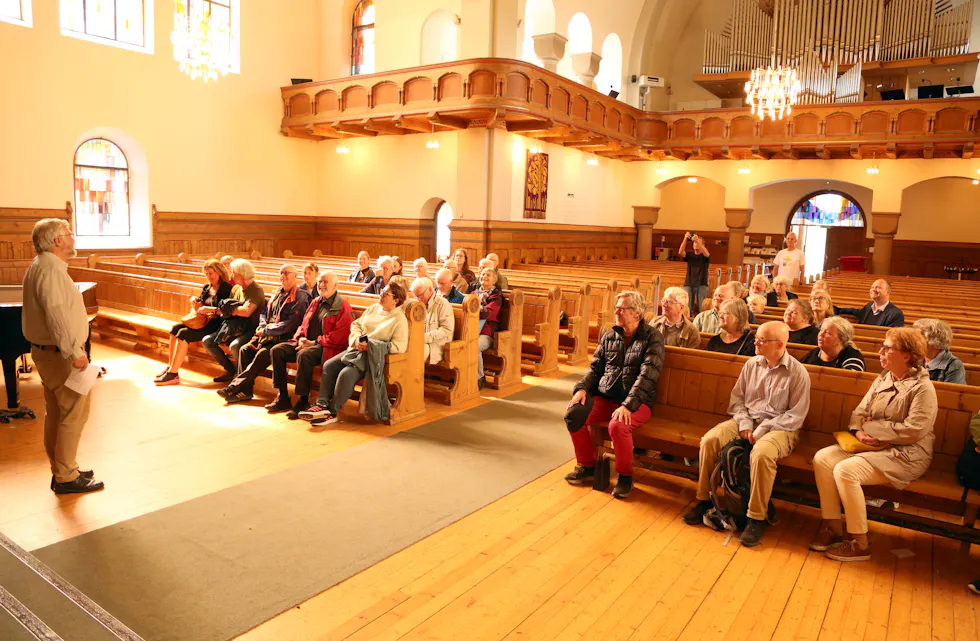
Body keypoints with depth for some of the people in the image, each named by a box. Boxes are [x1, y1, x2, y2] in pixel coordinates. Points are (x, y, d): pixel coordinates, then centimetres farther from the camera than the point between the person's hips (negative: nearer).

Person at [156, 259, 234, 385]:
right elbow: (199, 306, 17)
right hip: (203, 321, 9)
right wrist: (194, 301, -4)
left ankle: (173, 374, -20)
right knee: (176, 328, -7)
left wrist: (210, 310, -24)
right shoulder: (207, 288, 18)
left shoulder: (226, 288, -8)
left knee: (184, 333, -22)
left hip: (216, 325, -9)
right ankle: (170, 367, -5)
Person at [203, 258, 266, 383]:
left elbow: (246, 312, -29)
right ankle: (231, 370, 9)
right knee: (207, 341, -3)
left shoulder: (256, 290, -15)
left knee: (234, 346, -35)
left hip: (251, 330, -8)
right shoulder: (236, 289, 11)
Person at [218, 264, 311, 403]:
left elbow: (290, 324, -17)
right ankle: (245, 391, -13)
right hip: (268, 336, 8)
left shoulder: (300, 298, -9)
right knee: (245, 349, -12)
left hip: (284, 339, -8)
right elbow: (264, 313, 22)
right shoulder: (278, 293, 17)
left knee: (263, 354, -29)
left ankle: (234, 387, -24)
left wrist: (266, 331, -13)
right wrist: (262, 327, 0)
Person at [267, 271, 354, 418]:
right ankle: (282, 398, -5)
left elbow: (340, 335, -14)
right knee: (277, 350, -9)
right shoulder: (315, 302, 21)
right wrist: (300, 338, 0)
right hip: (306, 343, 8)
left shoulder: (343, 306, -4)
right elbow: (303, 324, 24)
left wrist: (314, 342, -15)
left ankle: (303, 402, -25)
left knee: (303, 355, -36)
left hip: (326, 347, -8)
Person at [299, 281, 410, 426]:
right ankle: (322, 404, -16)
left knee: (346, 374, -27)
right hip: (355, 349, 8)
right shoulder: (373, 308, 15)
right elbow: (355, 324, 19)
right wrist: (357, 339, -3)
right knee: (328, 365, -11)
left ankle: (332, 412, -16)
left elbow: (399, 346, -18)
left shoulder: (400, 320, -8)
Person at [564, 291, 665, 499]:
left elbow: (647, 376, -16)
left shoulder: (652, 337, -5)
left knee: (618, 426, -35)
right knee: (573, 415, -18)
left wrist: (628, 405, -28)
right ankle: (587, 467, 3)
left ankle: (625, 477, -9)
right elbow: (595, 367, 14)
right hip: (604, 397, 6)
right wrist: (582, 388, -7)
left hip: (636, 401, -5)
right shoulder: (609, 336, 13)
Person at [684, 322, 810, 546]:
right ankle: (704, 500, -6)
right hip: (747, 420, 5)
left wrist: (763, 429, -18)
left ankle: (757, 518, -21)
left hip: (779, 427, -5)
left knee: (761, 454, -38)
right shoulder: (752, 364, 7)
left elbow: (796, 416, -10)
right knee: (709, 440, -20)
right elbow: (737, 397, 10)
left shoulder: (797, 373, -8)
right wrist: (744, 424, -7)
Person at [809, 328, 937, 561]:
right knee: (822, 458, -14)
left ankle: (860, 544, -14)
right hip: (873, 445, 8)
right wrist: (858, 430, -10)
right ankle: (833, 528, -5)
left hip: (905, 454, -8)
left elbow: (914, 431, -20)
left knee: (846, 470, -29)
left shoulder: (922, 388, -11)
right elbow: (859, 412, 12)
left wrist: (873, 427, -14)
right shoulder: (882, 379, 12)